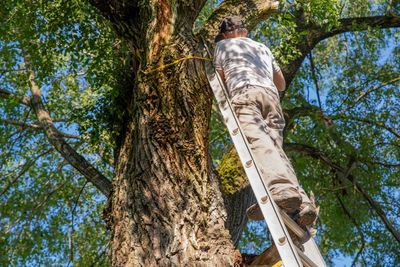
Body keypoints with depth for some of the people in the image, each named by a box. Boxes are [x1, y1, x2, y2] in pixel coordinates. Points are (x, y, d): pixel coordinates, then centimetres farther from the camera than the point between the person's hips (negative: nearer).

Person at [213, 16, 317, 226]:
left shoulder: (223, 45, 26)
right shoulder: (263, 47, 38)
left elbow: (220, 79, 23)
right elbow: (282, 84, 40)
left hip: (244, 93, -5)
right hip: (271, 95, 5)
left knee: (257, 141, -27)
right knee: (275, 147, -8)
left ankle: (281, 188, -54)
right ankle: (302, 203, -30)